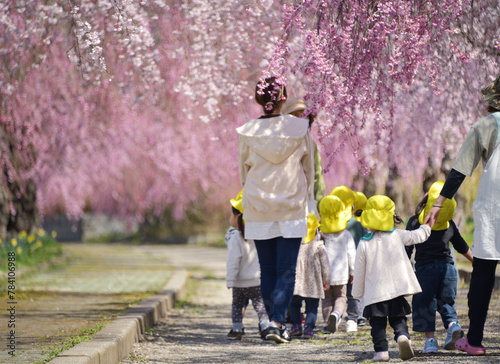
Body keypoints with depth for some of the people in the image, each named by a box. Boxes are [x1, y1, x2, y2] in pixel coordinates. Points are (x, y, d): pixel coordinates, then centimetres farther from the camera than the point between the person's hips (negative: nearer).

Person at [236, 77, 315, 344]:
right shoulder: (299, 128, -5)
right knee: (287, 270, -1)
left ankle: (274, 321, 14)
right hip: (292, 209, -1)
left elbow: (244, 171, 7)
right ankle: (277, 321, -15)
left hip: (258, 210, 1)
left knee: (267, 270, 10)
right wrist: (306, 197, 18)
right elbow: (309, 167, 5)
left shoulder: (248, 132, -3)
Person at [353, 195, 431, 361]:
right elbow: (418, 236, 17)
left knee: (378, 323, 6)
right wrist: (426, 227, 40)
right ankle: (402, 336, -18)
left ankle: (381, 350, -3)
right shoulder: (398, 235, 1)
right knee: (398, 319, 9)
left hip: (375, 292, -2)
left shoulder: (364, 243, -4)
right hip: (398, 289, 2)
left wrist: (357, 292, 14)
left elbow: (359, 271, 2)